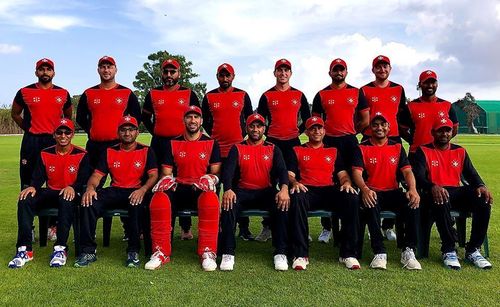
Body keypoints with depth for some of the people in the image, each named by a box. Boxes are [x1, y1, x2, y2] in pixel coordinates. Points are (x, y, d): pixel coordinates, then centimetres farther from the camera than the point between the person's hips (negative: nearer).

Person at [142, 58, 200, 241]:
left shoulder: (189, 94, 6)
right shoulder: (153, 94, 10)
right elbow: (145, 117, 17)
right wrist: (154, 132, 5)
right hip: (159, 144, 2)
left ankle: (185, 227, 9)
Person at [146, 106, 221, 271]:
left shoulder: (211, 144, 10)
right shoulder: (172, 144, 14)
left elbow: (215, 172, 7)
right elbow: (166, 173, 12)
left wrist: (210, 179, -15)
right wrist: (167, 181, -11)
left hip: (201, 189, -1)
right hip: (178, 188, 2)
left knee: (210, 199, -37)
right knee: (159, 199, -31)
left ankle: (208, 252, -27)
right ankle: (161, 252, -21)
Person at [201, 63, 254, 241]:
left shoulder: (242, 95, 7)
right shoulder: (209, 97, 8)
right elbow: (204, 120, 16)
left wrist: (243, 136, 3)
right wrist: (213, 135, 5)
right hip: (217, 149, 1)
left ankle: (244, 228, 9)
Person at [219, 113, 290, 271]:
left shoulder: (273, 149, 13)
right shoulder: (237, 149, 10)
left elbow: (282, 170, -3)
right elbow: (228, 171, -5)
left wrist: (284, 189, -26)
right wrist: (228, 190, -27)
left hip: (267, 192, 1)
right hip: (242, 192, 0)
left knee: (282, 203, -31)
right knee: (228, 204, -33)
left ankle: (281, 253, -21)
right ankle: (228, 253, -24)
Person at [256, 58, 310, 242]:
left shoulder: (299, 95, 11)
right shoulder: (267, 96, 7)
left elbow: (307, 119, 15)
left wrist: (297, 132, 3)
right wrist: (266, 138, -1)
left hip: (293, 143, 1)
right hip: (273, 142, -1)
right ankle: (267, 227, 7)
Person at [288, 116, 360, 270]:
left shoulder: (333, 151, 25)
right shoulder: (297, 151, 20)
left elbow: (343, 174, 17)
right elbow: (290, 174, 9)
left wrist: (346, 182, -7)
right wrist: (294, 183, -15)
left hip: (329, 190, 2)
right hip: (306, 190, -2)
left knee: (352, 197, -30)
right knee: (297, 198, -38)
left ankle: (348, 254, -22)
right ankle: (300, 255, -33)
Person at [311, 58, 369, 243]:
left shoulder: (356, 93, 9)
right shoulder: (322, 95, 8)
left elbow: (365, 120, 11)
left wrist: (350, 132, 9)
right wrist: (322, 133, 1)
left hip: (350, 142, 0)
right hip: (328, 142, 0)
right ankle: (328, 228, 10)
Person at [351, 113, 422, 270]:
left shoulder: (397, 147, 15)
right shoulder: (362, 148, 6)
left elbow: (407, 171, 4)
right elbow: (357, 172, -7)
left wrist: (413, 189, -18)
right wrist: (365, 189, -29)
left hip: (393, 192, 3)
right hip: (372, 192, -2)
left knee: (413, 202, -28)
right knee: (371, 205, -37)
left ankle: (408, 251, -18)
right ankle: (379, 253, -29)